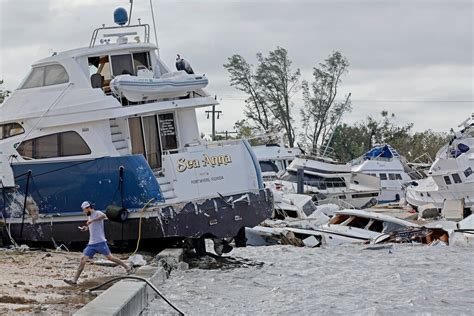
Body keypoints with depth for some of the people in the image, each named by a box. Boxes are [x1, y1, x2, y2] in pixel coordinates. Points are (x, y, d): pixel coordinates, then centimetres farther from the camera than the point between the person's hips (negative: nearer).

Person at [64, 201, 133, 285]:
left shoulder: (97, 213, -8)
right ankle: (74, 280, -5)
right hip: (91, 244, 8)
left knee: (110, 257, -6)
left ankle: (128, 268, 9)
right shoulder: (89, 216, 18)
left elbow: (104, 216, -32)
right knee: (83, 259, -2)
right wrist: (86, 228, 16)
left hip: (100, 242, -8)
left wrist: (92, 221, -33)